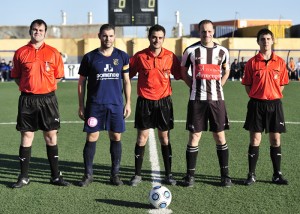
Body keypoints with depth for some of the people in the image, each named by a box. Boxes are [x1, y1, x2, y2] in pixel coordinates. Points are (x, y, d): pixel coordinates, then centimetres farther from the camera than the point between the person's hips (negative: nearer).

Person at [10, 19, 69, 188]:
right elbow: (16, 76, 11)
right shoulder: (21, 53, 4)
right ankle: (24, 177, 12)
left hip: (47, 99, 0)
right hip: (27, 100, 0)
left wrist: (46, 87, 2)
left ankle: (56, 176, 12)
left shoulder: (53, 52, 4)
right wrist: (28, 86, 1)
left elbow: (59, 76, 9)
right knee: (26, 136, 3)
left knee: (51, 136, 4)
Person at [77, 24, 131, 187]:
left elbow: (126, 81, 10)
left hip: (116, 105, 1)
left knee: (116, 138, 5)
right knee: (91, 138, -1)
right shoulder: (90, 57, 1)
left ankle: (115, 174, 16)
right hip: (94, 105, -1)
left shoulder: (122, 56, 5)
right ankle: (88, 174, 9)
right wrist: (81, 106, 2)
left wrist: (128, 103, 5)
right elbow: (81, 82, 6)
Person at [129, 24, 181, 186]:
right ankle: (137, 174, 10)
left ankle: (168, 174, 15)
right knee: (142, 137, 0)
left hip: (164, 101, 1)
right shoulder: (139, 56, -2)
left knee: (165, 138, 6)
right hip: (145, 101, -1)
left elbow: (179, 75, 10)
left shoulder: (170, 56, 0)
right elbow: (127, 76, 4)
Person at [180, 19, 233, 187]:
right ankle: (190, 175, 9)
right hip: (197, 99, -2)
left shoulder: (222, 51, 6)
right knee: (194, 136, 0)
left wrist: (217, 87, 8)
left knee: (220, 136, 4)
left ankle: (225, 174, 14)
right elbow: (183, 71, 11)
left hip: (217, 99, 2)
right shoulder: (191, 50, 0)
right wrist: (195, 86, 2)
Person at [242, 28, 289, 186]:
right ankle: (251, 174, 10)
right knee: (255, 140, 1)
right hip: (256, 104, -1)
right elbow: (247, 85, 4)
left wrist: (273, 97, 0)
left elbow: (282, 84, 9)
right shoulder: (252, 62, 0)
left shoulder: (280, 62, 4)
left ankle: (277, 174, 15)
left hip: (274, 104, 2)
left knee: (275, 140, 6)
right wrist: (255, 97, -4)